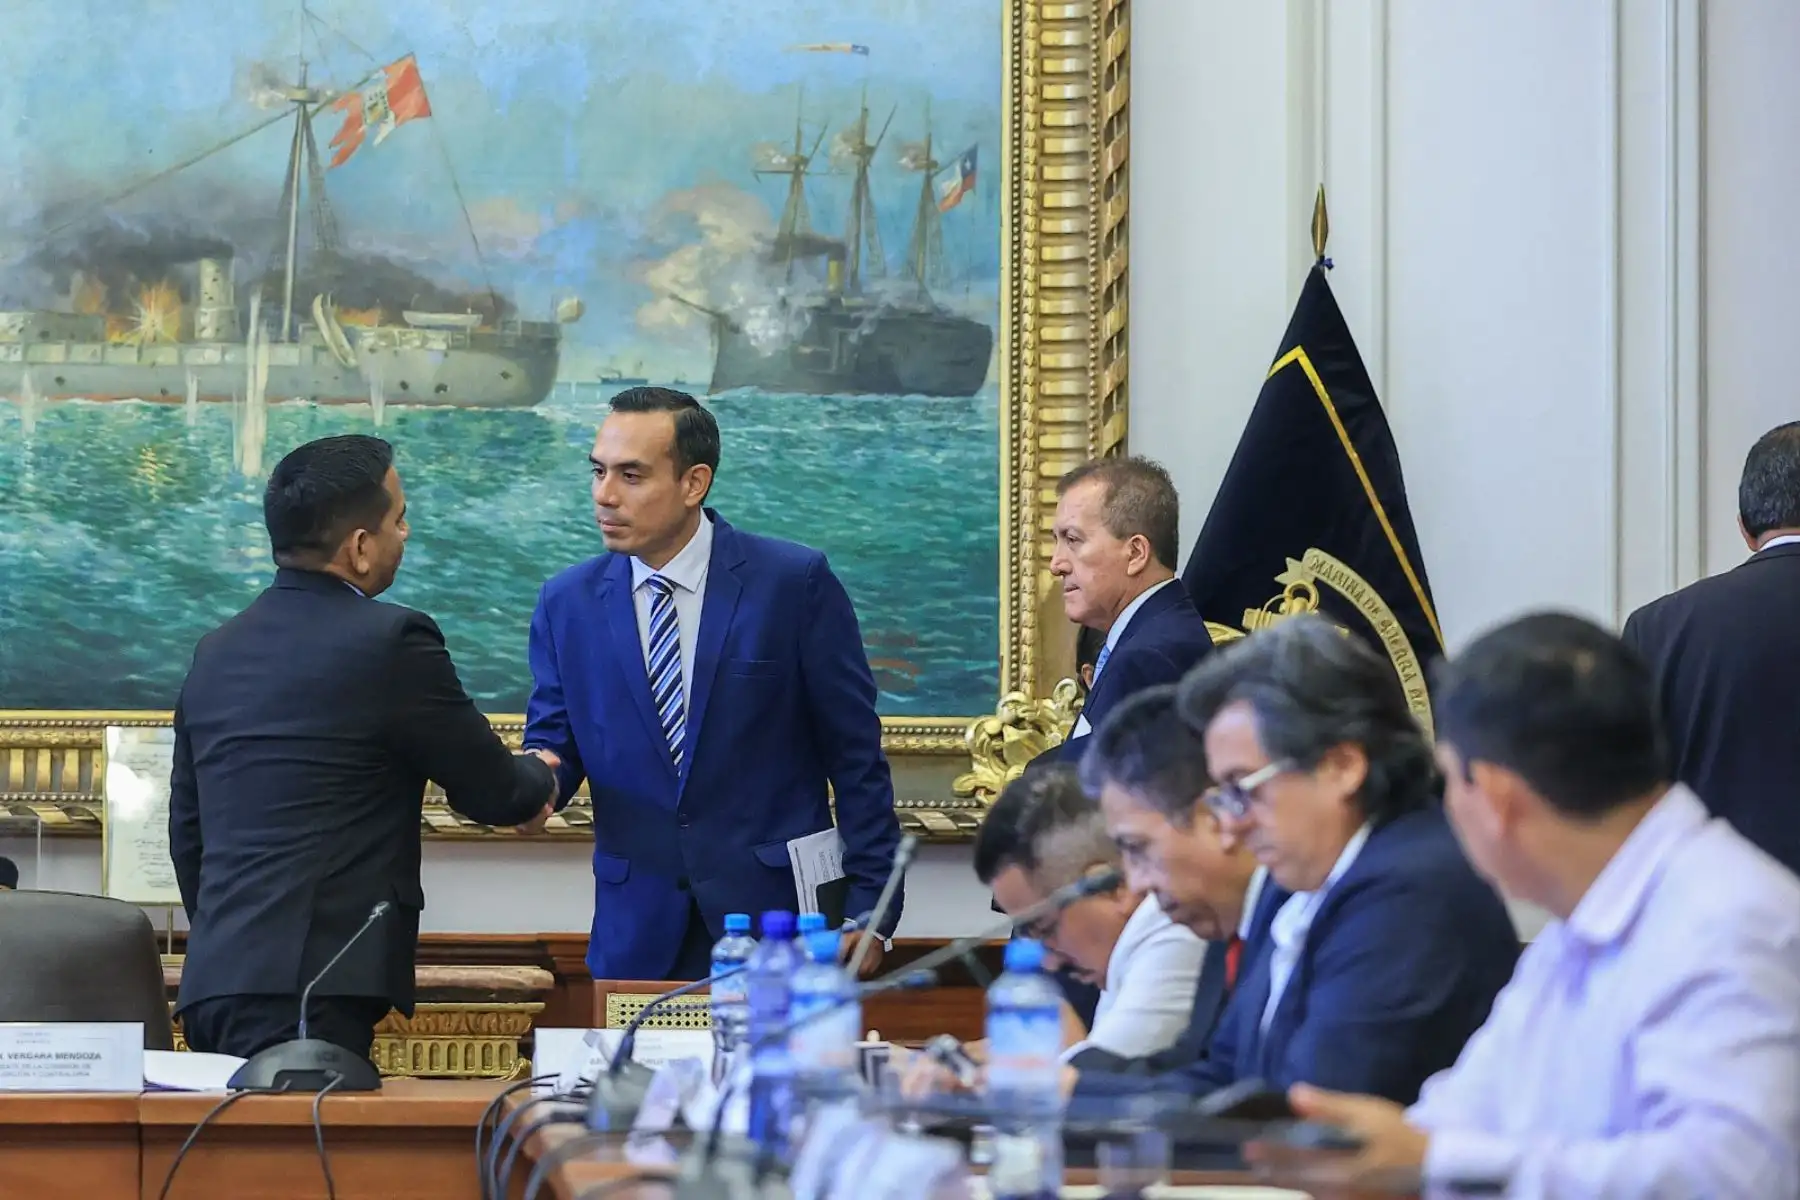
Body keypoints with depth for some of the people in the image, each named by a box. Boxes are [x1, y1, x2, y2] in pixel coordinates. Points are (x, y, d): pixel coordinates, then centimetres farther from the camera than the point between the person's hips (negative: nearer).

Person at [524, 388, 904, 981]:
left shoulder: (794, 582, -5)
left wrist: (867, 910, -6)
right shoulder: (566, 604, 5)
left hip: (776, 914, -2)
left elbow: (856, 757, -3)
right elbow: (553, 746, 8)